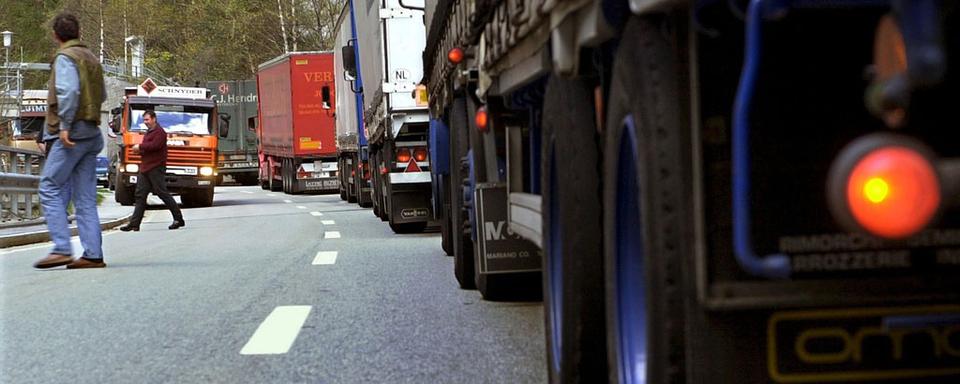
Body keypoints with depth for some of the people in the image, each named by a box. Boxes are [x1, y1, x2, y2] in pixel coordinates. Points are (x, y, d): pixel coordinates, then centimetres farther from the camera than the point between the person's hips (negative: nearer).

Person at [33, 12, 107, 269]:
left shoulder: (65, 57, -5)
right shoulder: (91, 58, 20)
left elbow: (69, 91, -19)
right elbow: (102, 95, 25)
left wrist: (65, 125, -19)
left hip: (71, 133, -8)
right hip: (92, 133, 8)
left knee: (50, 189, -7)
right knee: (85, 198, 6)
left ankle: (62, 249, -16)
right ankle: (92, 255, 1)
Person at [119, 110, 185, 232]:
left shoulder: (159, 132, -9)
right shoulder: (149, 132, 22)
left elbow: (154, 145, -23)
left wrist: (140, 146, -12)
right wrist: (141, 150, 6)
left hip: (156, 168, -9)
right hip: (145, 168, 9)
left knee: (163, 193, -6)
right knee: (140, 195, 3)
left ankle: (179, 219, 2)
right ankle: (134, 223, 1)